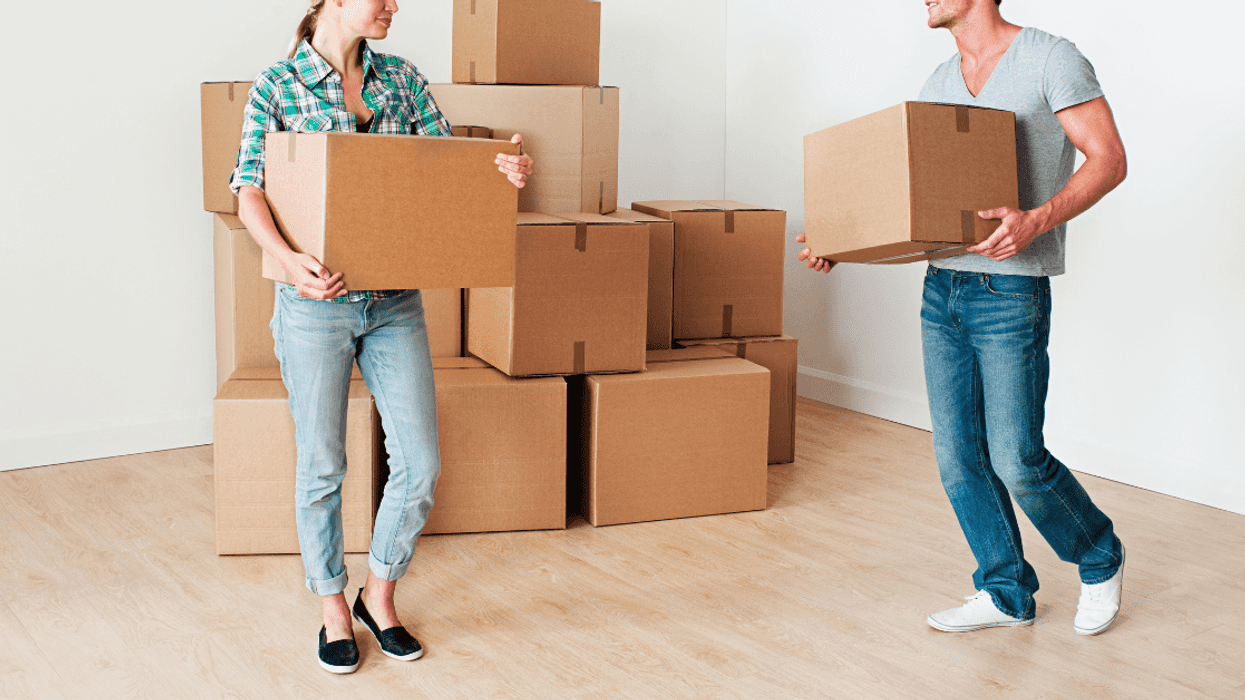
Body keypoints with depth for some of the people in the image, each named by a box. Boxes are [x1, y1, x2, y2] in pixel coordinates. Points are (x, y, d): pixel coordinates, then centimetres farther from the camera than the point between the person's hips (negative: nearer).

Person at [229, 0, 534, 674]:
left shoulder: (402, 80, 9)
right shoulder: (277, 86, -3)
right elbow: (250, 191, -10)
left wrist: (502, 170, -13)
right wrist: (286, 256, -30)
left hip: (396, 302, 4)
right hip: (317, 302, -4)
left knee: (420, 463, 2)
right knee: (322, 466, 7)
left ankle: (379, 594, 25)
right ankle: (334, 610, 26)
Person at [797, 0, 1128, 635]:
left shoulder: (1050, 59, -6)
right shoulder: (940, 83, 14)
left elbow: (1108, 159, -11)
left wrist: (1038, 219, -28)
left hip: (1011, 293, -7)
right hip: (942, 290, 7)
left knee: (1016, 461, -5)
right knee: (957, 455, 7)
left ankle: (1101, 561, 22)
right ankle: (1006, 593, 23)